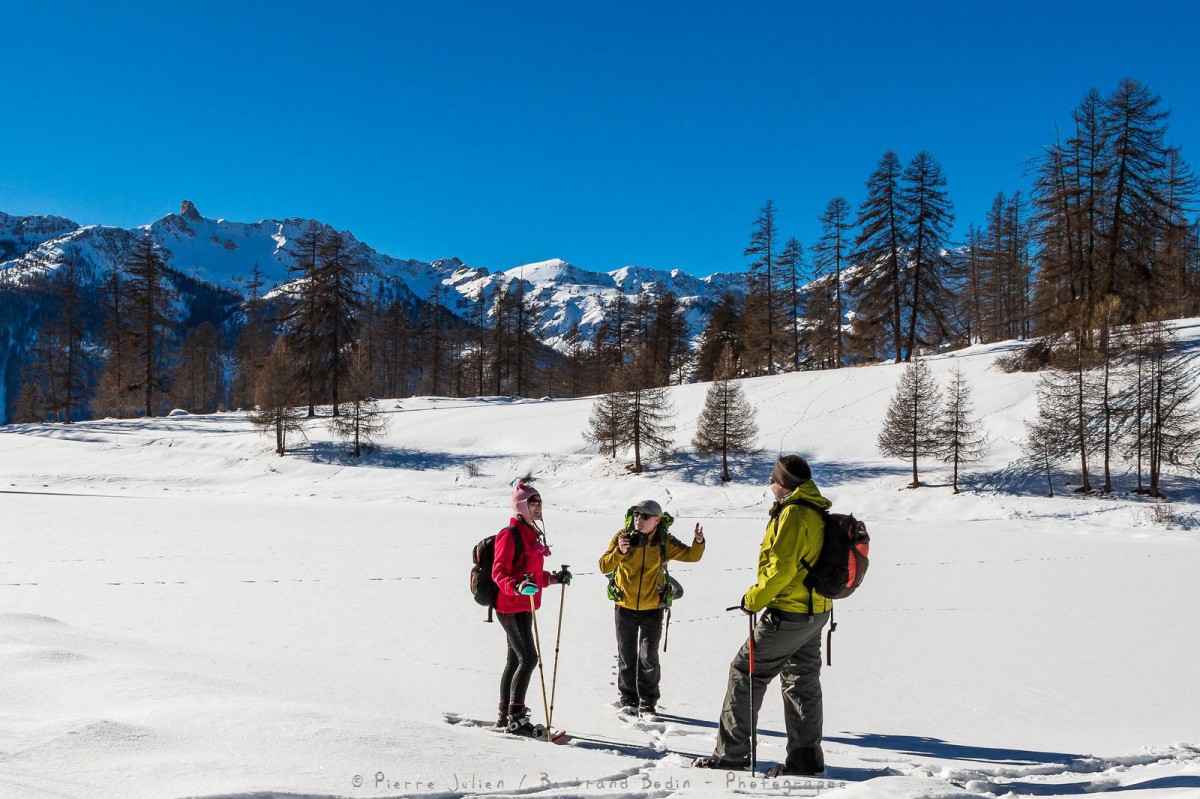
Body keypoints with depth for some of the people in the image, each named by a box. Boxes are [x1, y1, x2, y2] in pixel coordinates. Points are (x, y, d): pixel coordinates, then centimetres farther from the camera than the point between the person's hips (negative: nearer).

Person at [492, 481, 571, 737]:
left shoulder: (533, 534, 15)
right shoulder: (510, 534, -14)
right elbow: (499, 573, -19)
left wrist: (555, 578, 14)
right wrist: (517, 587, -35)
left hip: (524, 607, 10)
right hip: (510, 607, -10)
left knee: (515, 660, 14)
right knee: (528, 659, -12)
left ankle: (505, 715, 23)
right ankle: (515, 717, -7)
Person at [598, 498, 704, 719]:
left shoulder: (664, 542, -9)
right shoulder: (623, 536, -10)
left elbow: (691, 555, -5)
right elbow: (604, 567, -14)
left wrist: (698, 542, -25)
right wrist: (619, 552, -32)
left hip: (652, 608, -1)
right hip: (625, 607, 1)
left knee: (649, 658, 1)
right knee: (626, 657, 12)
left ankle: (648, 704, 15)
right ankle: (629, 701, 26)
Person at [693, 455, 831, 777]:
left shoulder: (793, 514, -18)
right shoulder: (817, 513, 12)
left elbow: (781, 568, -22)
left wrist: (753, 599, -12)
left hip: (789, 613, -9)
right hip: (816, 609, 10)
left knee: (745, 671, 0)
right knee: (802, 680, 14)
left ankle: (731, 753, 5)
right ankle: (806, 756, 17)